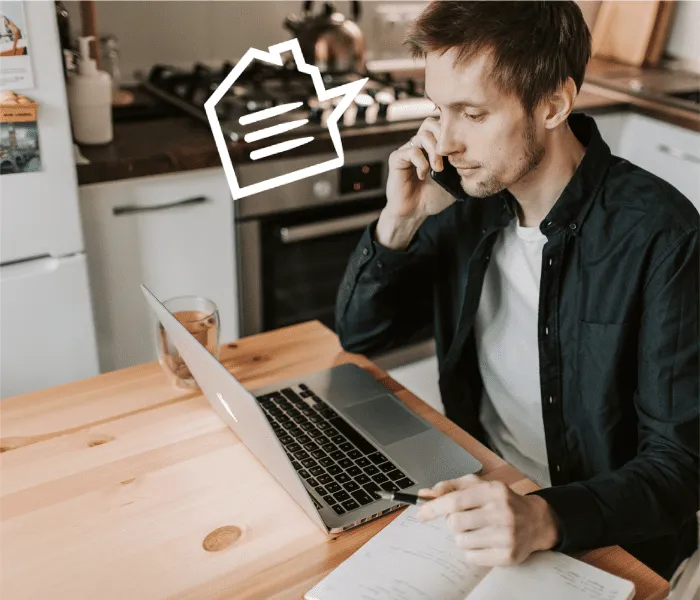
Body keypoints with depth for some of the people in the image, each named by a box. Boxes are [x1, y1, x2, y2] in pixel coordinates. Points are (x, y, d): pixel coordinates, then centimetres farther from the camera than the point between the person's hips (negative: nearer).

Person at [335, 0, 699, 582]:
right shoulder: (470, 194, -5)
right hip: (479, 493, 5)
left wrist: (544, 519, -35)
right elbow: (359, 334, 1)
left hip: (602, 540, -4)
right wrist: (401, 219, -14)